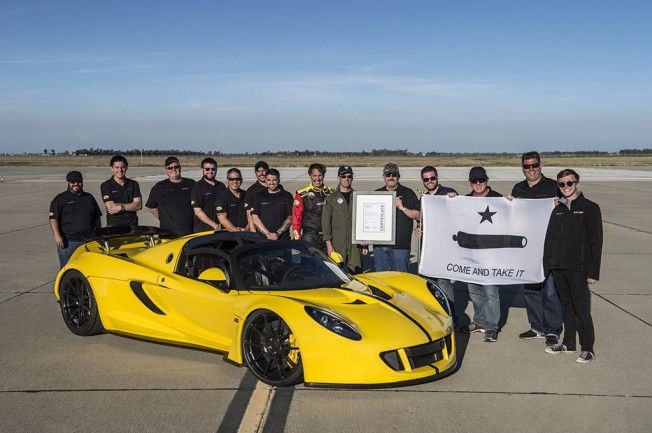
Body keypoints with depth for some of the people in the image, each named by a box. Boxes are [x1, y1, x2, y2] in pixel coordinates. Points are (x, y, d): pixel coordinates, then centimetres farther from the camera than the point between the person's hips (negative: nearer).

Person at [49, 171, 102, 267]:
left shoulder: (89, 198, 16)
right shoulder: (60, 199, 3)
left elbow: (97, 218, 21)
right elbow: (53, 218, -5)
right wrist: (57, 236, -17)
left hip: (89, 240, 4)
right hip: (68, 242, -4)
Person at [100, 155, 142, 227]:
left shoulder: (133, 184, 9)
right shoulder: (105, 186, 0)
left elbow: (139, 205, 0)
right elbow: (110, 207, -9)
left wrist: (121, 207, -11)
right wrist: (131, 205, -6)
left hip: (132, 225, 2)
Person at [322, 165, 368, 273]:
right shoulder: (331, 198, 7)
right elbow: (326, 222, 1)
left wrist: (365, 243, 8)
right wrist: (328, 244, -8)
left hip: (355, 244, 2)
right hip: (337, 244, -2)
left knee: (357, 272, -3)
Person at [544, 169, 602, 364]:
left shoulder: (590, 208, -2)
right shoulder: (557, 210, 13)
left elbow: (596, 241, -6)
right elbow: (549, 239, 15)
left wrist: (593, 272, -11)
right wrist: (546, 266, 9)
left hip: (579, 268, -5)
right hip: (558, 267, 5)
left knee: (581, 309, -3)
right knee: (566, 307, 14)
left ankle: (588, 349, 8)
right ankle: (568, 343, 25)